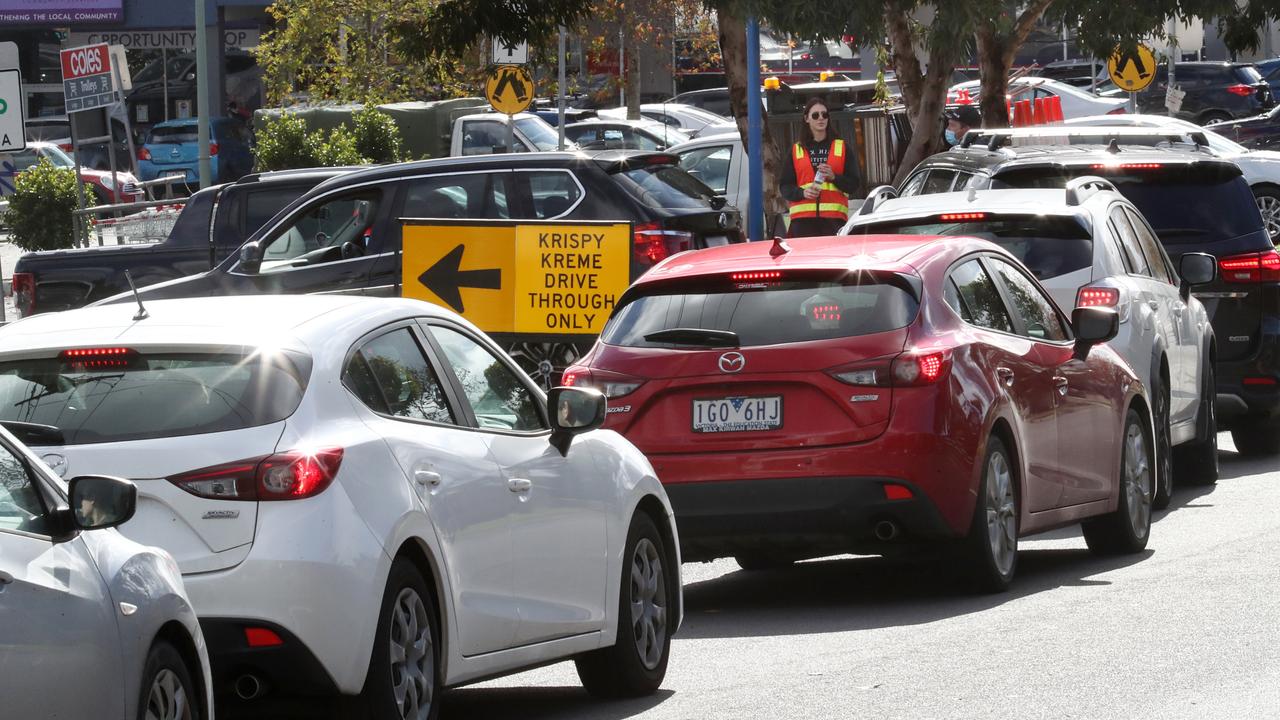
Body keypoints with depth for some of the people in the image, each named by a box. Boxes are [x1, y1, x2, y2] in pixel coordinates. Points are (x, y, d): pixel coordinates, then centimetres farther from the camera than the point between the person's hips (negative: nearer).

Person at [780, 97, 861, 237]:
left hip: (834, 216, 0)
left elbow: (853, 185, 10)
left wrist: (834, 177, -9)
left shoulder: (842, 148, 15)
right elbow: (785, 187, 11)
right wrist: (802, 193, -10)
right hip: (803, 217, 0)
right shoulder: (796, 150, 16)